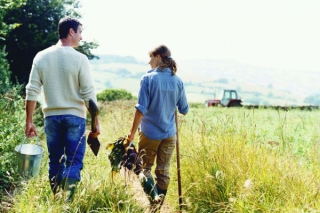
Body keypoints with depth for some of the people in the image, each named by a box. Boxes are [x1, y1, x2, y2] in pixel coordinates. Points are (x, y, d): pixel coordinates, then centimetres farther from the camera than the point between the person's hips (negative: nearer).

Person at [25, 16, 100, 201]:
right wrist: (96, 122, -2)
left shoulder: (41, 57, 2)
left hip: (51, 117, 4)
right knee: (74, 162, 2)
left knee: (55, 162, 13)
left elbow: (32, 91, 1)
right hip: (74, 117, -4)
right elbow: (89, 94, -9)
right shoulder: (80, 58, -9)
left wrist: (29, 121, 7)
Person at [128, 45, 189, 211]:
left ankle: (154, 197, -11)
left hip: (149, 133, -3)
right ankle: (158, 205, 18)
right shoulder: (177, 81, 0)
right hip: (169, 134, 3)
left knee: (144, 168, 11)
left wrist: (132, 132, -6)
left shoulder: (148, 78, -12)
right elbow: (184, 110, 6)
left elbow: (141, 108, -15)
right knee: (163, 171, 13)